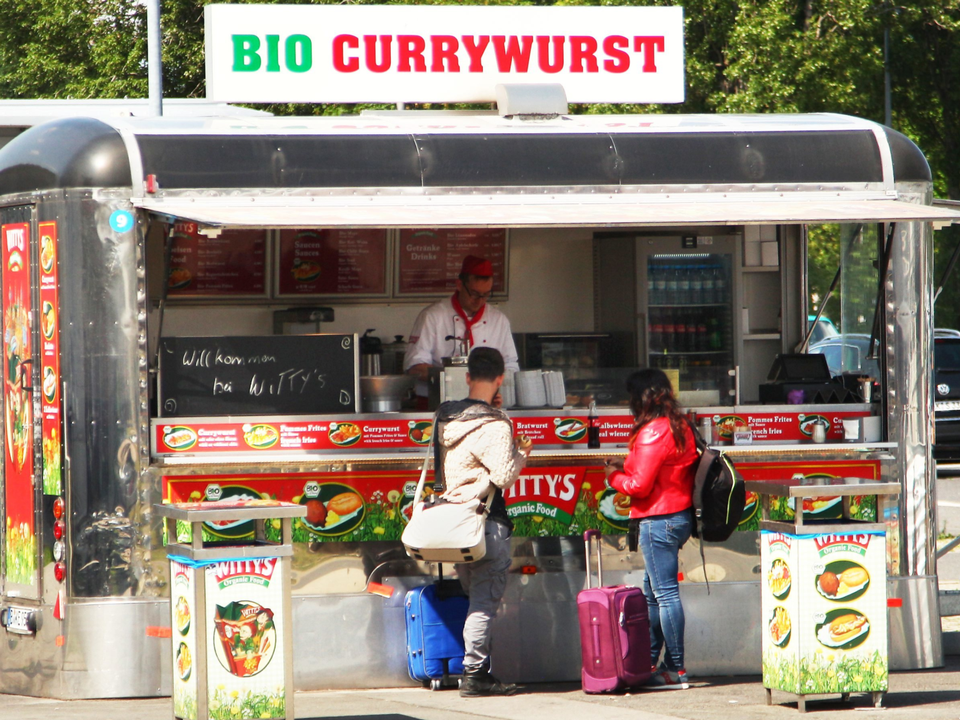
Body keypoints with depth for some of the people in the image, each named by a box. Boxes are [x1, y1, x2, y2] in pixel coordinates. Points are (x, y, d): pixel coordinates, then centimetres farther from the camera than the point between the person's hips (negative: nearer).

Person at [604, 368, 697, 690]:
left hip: (657, 520, -10)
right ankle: (648, 664, 21)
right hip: (679, 516, 10)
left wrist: (615, 476, 0)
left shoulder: (652, 432, -16)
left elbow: (639, 485, -18)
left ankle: (675, 670, -6)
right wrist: (627, 467, 15)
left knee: (665, 593, -7)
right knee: (653, 593, 16)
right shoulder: (679, 428, 12)